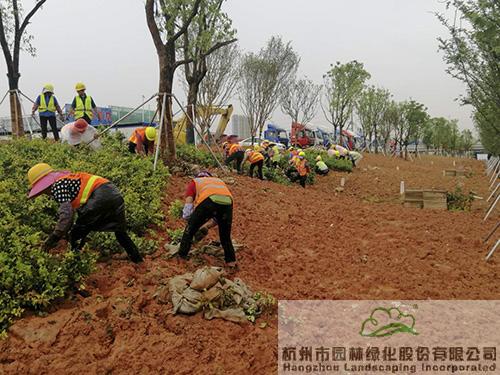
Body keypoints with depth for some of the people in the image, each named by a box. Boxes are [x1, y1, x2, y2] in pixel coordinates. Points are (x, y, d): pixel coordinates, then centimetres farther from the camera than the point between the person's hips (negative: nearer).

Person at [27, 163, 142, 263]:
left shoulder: (57, 186, 1)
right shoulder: (66, 178, 29)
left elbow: (66, 213, -10)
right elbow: (72, 208, 37)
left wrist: (55, 237, -4)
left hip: (100, 197, -10)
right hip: (115, 194, 10)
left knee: (76, 235, 7)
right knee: (121, 232, 25)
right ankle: (139, 262, 34)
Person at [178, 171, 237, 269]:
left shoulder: (194, 182, 32)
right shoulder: (219, 181, 42)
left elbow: (188, 207, 18)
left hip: (208, 201, -3)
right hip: (227, 202, 3)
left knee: (190, 231, 19)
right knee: (225, 237, 25)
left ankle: (181, 258, 25)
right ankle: (231, 262, 28)